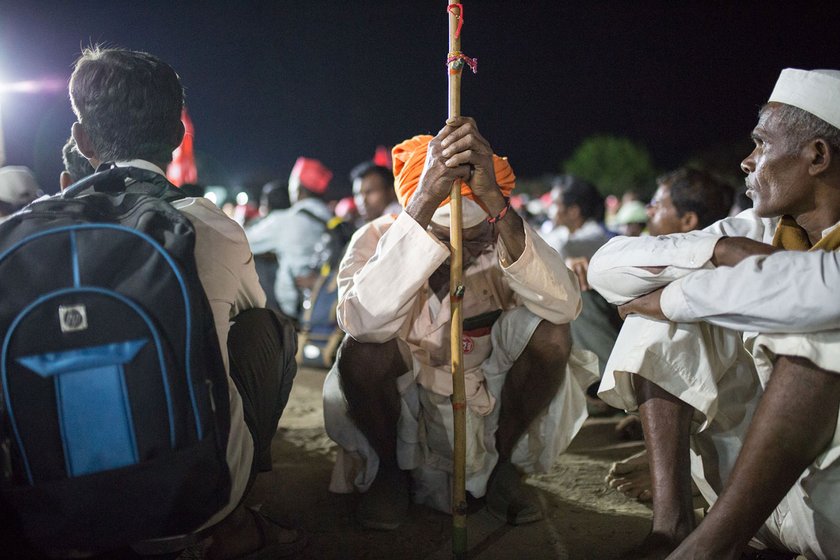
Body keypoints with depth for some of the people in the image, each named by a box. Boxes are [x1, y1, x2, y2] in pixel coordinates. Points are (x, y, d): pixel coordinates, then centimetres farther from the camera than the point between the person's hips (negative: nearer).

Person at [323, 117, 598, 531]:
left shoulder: (504, 241, -17)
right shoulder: (378, 240, -20)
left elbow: (564, 305, -37)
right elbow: (363, 320, -43)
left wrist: (495, 200, -49)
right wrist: (424, 201, -51)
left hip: (489, 403, 1)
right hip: (399, 409, -1)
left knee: (549, 333, -25)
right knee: (364, 347, -32)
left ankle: (504, 466, -1)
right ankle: (388, 470, -2)